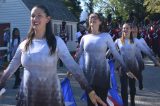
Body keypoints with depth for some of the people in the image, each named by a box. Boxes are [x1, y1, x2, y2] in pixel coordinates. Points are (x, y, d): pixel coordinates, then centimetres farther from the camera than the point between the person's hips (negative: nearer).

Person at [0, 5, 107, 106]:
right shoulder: (24, 44, 1)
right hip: (27, 97, 3)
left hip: (51, 97, -2)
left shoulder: (56, 42, -8)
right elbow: (10, 68, 11)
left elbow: (73, 66, -12)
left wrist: (90, 90, -17)